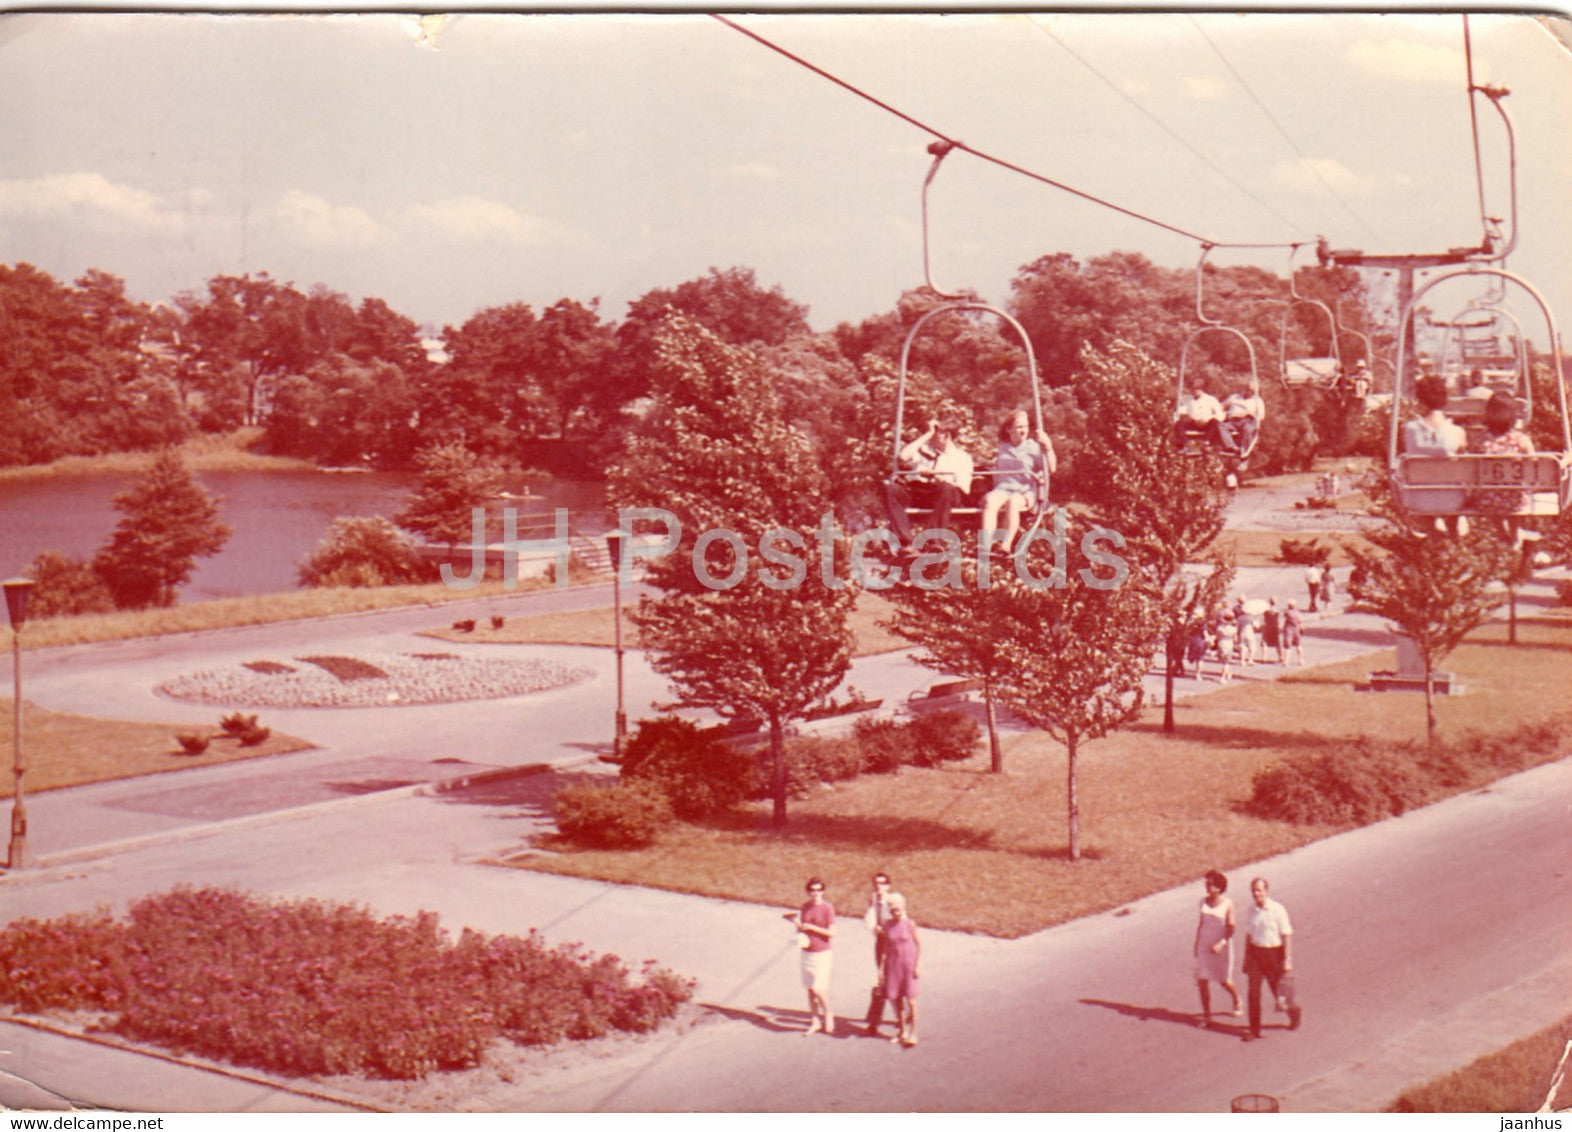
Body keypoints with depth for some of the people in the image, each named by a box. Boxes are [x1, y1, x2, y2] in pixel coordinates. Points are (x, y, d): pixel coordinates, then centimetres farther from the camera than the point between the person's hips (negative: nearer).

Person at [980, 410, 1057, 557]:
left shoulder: (1034, 447, 8)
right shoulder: (1003, 447, 19)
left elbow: (1051, 469, -4)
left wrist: (1048, 446, -13)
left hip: (1026, 492, -2)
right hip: (1003, 489, 2)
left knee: (1013, 502, -38)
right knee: (990, 500, -33)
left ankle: (1007, 544, -47)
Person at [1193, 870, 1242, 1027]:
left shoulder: (1227, 904, -12)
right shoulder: (1204, 901, 1)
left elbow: (1230, 928, -12)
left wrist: (1221, 944, -25)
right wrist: (1196, 944, 13)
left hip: (1221, 946, -4)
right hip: (1204, 945, 4)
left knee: (1225, 982, 9)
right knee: (1202, 981, -4)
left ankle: (1237, 1003, 40)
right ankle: (1206, 1016, 5)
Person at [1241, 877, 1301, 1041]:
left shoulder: (1277, 910, -13)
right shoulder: (1250, 911, 2)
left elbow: (1287, 935, -10)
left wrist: (1287, 960, -13)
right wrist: (1246, 958, 14)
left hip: (1274, 953, -4)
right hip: (1255, 952, 4)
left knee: (1280, 989, 9)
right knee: (1253, 992, -3)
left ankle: (1295, 1011, 41)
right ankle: (1254, 1030, 3)